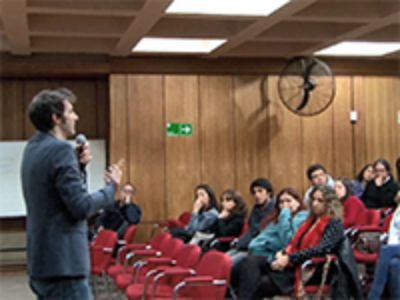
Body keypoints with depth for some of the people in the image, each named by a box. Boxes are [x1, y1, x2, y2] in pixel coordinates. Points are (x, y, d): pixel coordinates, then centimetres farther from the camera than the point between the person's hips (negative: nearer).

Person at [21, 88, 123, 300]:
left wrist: (78, 165, 6)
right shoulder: (60, 149, -17)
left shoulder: (33, 148, 12)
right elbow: (81, 207, -20)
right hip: (63, 263, -10)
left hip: (43, 259, 10)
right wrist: (111, 187, -4)